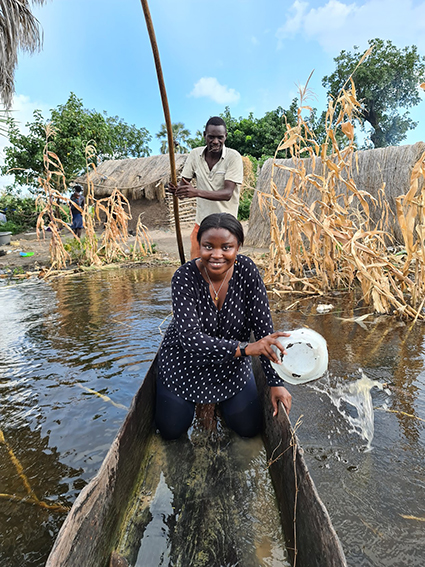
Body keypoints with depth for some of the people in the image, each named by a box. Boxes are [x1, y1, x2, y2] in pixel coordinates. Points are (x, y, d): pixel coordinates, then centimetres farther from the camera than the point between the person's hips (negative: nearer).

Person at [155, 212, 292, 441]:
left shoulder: (246, 270, -20)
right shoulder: (184, 277, -26)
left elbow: (264, 328, -18)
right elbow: (190, 337, -33)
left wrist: (276, 383, -22)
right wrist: (245, 348, -44)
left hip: (230, 365, 2)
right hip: (184, 362, -1)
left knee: (249, 428, 5)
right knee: (171, 431, 6)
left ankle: (220, 400, 33)